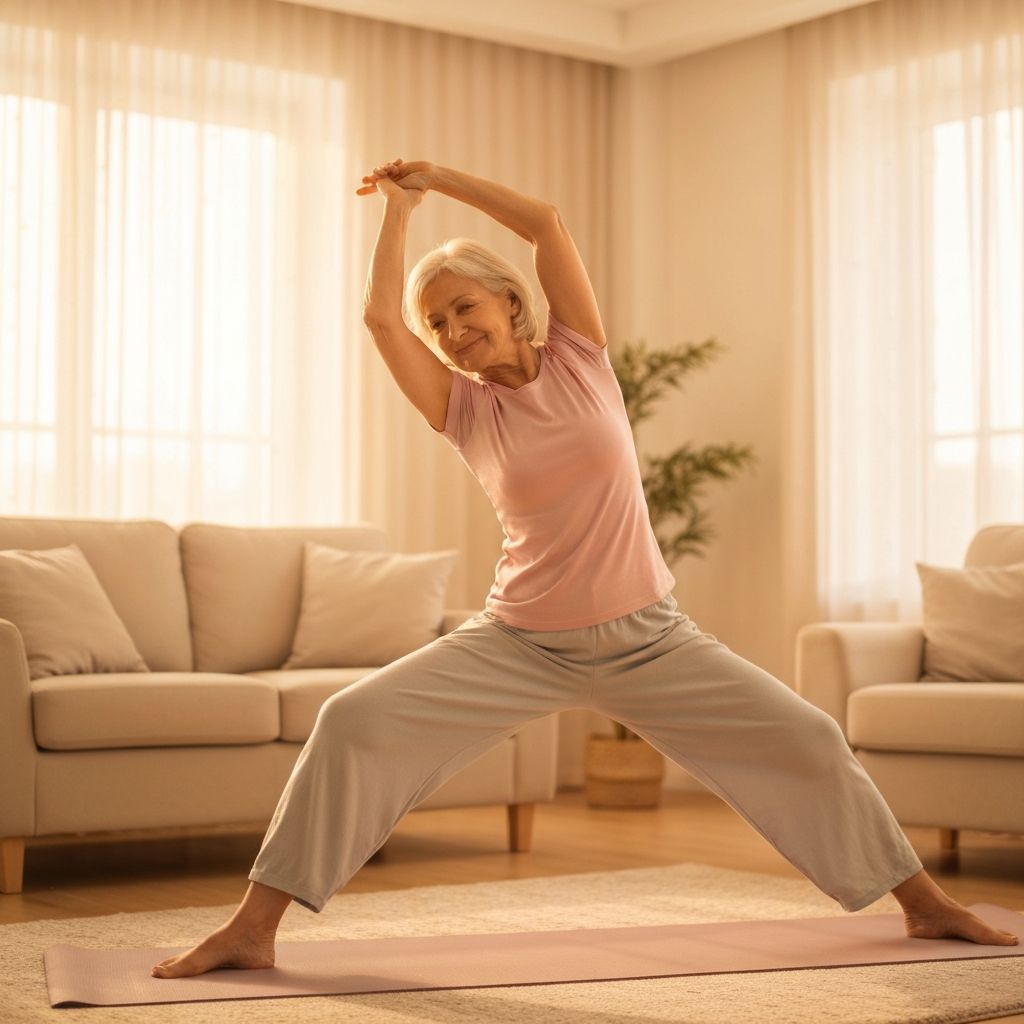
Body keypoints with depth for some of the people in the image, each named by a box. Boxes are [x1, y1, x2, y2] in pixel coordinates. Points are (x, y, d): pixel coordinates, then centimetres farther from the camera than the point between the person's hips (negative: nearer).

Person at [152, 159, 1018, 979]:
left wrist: (439, 177, -1)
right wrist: (399, 208, -2)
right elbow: (381, 318, -13)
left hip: (649, 638, 1)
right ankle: (254, 928, -11)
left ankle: (925, 904, 20)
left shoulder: (580, 360, 0)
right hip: (521, 643, 0)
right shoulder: (465, 410, 0)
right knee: (353, 722, -17)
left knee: (807, 740, -1)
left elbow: (547, 223, -7)